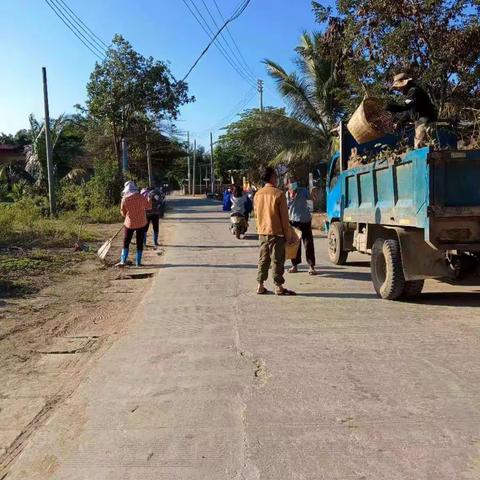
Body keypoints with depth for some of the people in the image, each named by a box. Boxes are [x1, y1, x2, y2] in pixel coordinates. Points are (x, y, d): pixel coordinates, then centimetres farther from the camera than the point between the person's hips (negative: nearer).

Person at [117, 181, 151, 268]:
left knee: (126, 243, 11)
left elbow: (123, 213, -1)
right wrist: (149, 199, 23)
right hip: (141, 223, 1)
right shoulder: (141, 197, -8)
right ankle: (138, 262, 11)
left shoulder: (125, 199, -11)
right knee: (140, 243, 9)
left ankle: (123, 261, 7)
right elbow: (149, 207, 7)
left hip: (130, 223, -1)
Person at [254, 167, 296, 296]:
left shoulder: (258, 194, 6)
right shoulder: (278, 194, -12)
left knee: (263, 259, 12)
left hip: (262, 232, 6)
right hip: (276, 232, -6)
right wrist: (288, 234, -5)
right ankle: (279, 287, 6)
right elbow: (284, 216, -11)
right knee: (277, 260, 1)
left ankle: (260, 286, 14)